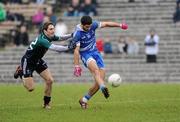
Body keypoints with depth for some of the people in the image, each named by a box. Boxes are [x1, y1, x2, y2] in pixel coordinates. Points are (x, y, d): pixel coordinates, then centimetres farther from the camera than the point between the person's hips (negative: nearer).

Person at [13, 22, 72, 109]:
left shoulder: (50, 37, -7)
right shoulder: (42, 40, -34)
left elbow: (60, 38, 11)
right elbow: (55, 48, -45)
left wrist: (71, 35, -6)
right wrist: (68, 47, -50)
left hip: (37, 61, 8)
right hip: (27, 62, -8)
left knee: (49, 80, -4)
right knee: (30, 88, -8)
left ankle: (46, 103, 13)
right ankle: (20, 72, 20)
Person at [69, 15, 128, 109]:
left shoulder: (93, 25, -4)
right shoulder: (77, 34, -19)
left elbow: (105, 24, 10)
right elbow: (76, 50, -21)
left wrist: (120, 25, 12)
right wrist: (76, 66, -24)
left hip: (95, 52, 6)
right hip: (85, 55, -6)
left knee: (101, 79, -4)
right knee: (95, 69, -37)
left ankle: (84, 100, 8)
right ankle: (103, 88, -62)